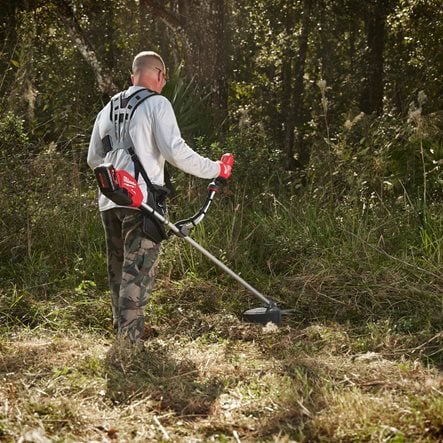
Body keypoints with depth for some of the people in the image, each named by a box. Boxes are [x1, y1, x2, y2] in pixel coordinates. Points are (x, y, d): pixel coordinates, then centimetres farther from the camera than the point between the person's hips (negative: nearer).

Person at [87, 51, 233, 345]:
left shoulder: (108, 109, 18)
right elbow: (176, 151, -13)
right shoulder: (157, 103, -4)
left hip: (109, 201, 7)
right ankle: (130, 341, -9)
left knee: (119, 270, 17)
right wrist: (216, 169, -3)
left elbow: (93, 159, 24)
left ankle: (121, 330, 27)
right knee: (139, 272, -6)